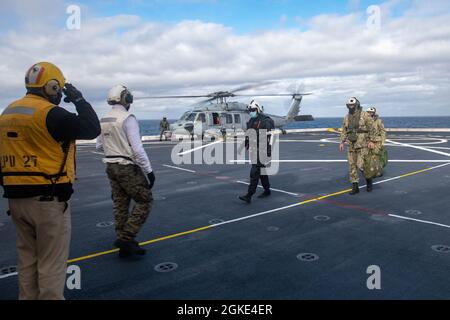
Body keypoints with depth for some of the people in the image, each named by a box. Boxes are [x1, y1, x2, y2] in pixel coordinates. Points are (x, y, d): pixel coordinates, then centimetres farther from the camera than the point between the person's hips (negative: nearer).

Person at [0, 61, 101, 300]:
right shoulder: (50, 113, -15)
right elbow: (92, 129, -12)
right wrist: (79, 100, 0)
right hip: (48, 199, -8)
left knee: (27, 259, 20)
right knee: (51, 264, 3)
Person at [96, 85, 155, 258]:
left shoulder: (103, 120, 7)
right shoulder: (128, 119, -16)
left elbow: (99, 146, 16)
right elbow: (137, 148, -22)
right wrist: (149, 170, -18)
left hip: (111, 167, 8)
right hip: (128, 167, -8)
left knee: (120, 205, 14)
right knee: (144, 200, 3)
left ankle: (124, 245, 22)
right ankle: (126, 238, -2)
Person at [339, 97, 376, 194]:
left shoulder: (365, 115, -6)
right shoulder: (347, 118, 10)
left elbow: (372, 129, -7)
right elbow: (344, 131, 13)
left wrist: (372, 141, -13)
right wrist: (342, 142, 5)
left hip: (363, 144, -5)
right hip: (352, 145, 6)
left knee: (361, 165, -11)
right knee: (352, 166, 4)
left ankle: (369, 181, 17)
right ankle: (355, 187, 12)